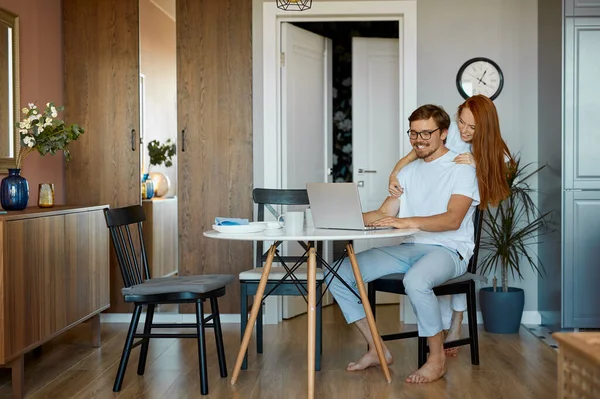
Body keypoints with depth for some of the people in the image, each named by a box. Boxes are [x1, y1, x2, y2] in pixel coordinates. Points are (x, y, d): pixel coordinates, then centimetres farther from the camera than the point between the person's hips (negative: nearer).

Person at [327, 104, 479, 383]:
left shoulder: (461, 169, -4)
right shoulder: (408, 171, 18)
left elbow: (453, 219, -19)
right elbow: (384, 214, 11)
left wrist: (408, 222, -33)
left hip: (448, 250, -7)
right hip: (408, 248, 7)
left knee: (415, 280, -41)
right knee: (338, 274, -7)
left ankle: (437, 358, -17)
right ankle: (377, 349, 2)